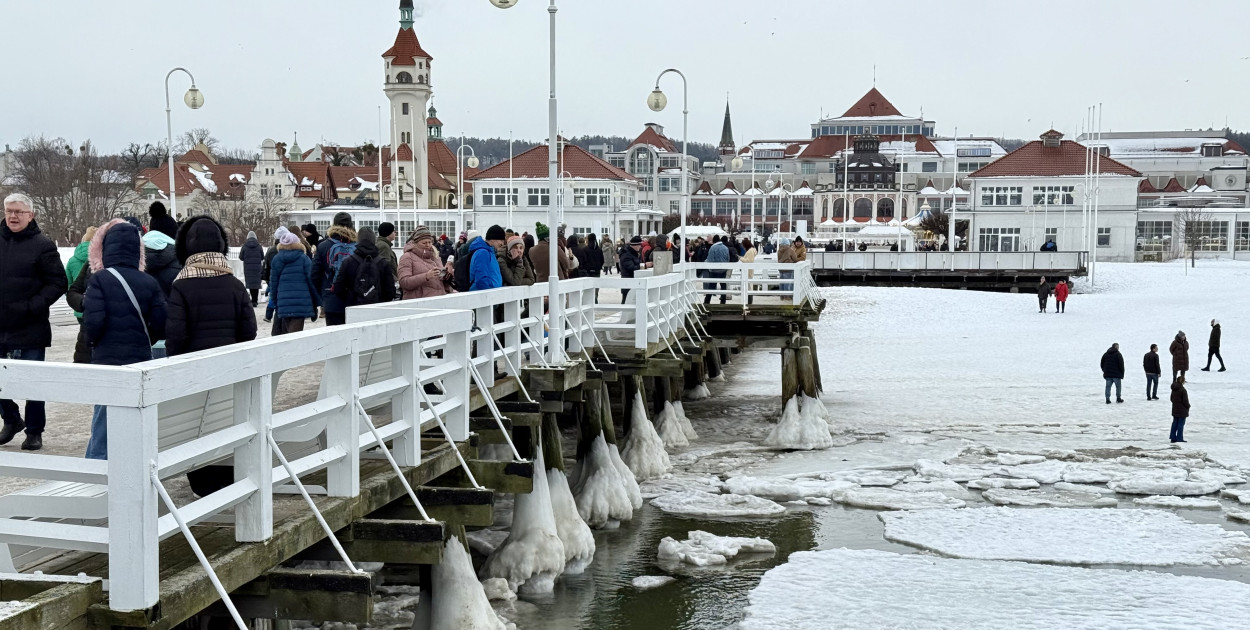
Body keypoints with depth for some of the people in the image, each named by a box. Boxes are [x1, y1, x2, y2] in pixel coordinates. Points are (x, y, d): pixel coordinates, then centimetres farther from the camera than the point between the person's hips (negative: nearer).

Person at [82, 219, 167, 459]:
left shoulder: (99, 280, -8)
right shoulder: (150, 283, 0)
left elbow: (93, 322, -14)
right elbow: (160, 326, -2)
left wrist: (93, 341, 6)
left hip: (107, 361, -3)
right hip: (140, 361, 3)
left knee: (103, 423, 1)